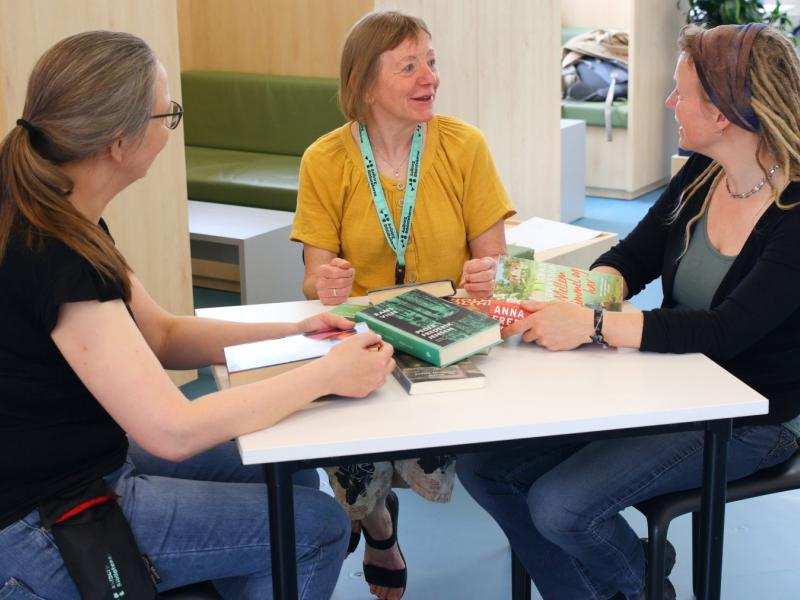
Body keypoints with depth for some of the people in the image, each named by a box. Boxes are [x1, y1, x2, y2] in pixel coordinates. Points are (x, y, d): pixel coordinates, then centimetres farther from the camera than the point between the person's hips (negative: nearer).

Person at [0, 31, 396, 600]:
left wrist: (291, 334, -1)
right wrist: (327, 374, -21)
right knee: (318, 526, -5)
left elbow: (162, 335, 10)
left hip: (93, 459, 10)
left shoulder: (64, 219, 0)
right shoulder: (49, 255, -29)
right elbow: (173, 430, -30)